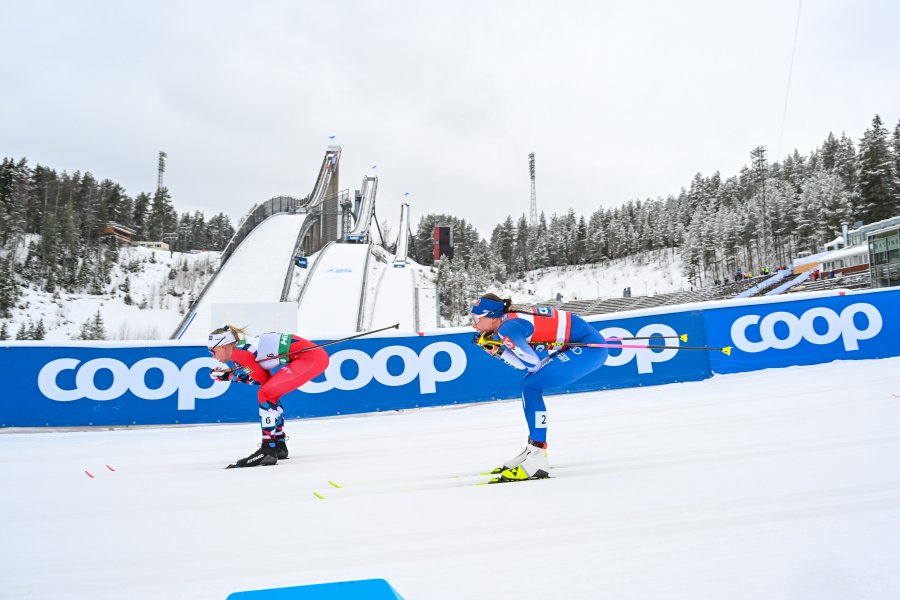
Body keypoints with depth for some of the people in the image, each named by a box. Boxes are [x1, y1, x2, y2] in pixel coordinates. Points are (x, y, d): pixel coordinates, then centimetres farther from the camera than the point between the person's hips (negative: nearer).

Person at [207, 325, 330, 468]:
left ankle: (268, 451, -10)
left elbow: (262, 379, -6)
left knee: (266, 393, -13)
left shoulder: (238, 352, -10)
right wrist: (226, 376, 10)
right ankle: (279, 446, 27)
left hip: (311, 357, -10)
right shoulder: (245, 345, 15)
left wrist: (230, 376, 2)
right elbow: (265, 377, 12)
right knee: (271, 394, 19)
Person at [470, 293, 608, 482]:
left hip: (590, 348, -10)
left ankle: (537, 460, -13)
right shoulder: (511, 319, 8)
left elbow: (532, 364, -16)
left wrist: (498, 350, -10)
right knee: (529, 384, 12)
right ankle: (534, 448, 19)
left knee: (531, 386, -14)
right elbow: (525, 364, 8)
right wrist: (496, 350, -1)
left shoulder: (508, 328, -19)